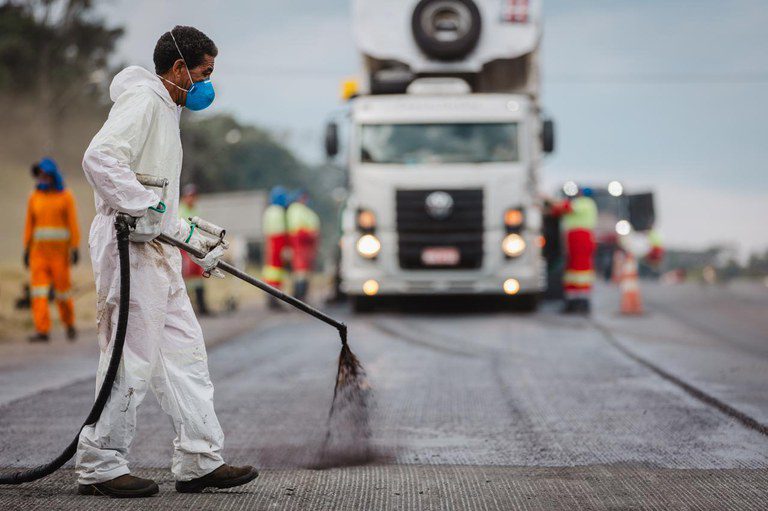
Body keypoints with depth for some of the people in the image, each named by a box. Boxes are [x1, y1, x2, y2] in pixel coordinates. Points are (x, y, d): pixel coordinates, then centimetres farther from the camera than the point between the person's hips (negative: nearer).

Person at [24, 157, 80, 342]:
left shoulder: (66, 196, -2)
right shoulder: (34, 198, 9)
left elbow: (73, 223, -6)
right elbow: (29, 225, 11)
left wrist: (75, 249, -13)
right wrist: (26, 250, 8)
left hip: (60, 249, -3)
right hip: (39, 249, 3)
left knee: (62, 286, 2)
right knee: (39, 289, -9)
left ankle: (69, 323, 27)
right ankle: (42, 331, -13)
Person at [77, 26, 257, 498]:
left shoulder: (166, 111, 24)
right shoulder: (142, 101, -9)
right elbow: (100, 159, -26)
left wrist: (195, 240, 25)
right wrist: (144, 207, -25)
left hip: (158, 253, 11)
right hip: (130, 248, -11)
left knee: (186, 354, 10)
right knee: (132, 360, -7)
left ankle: (200, 462, 13)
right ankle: (100, 467, 1)